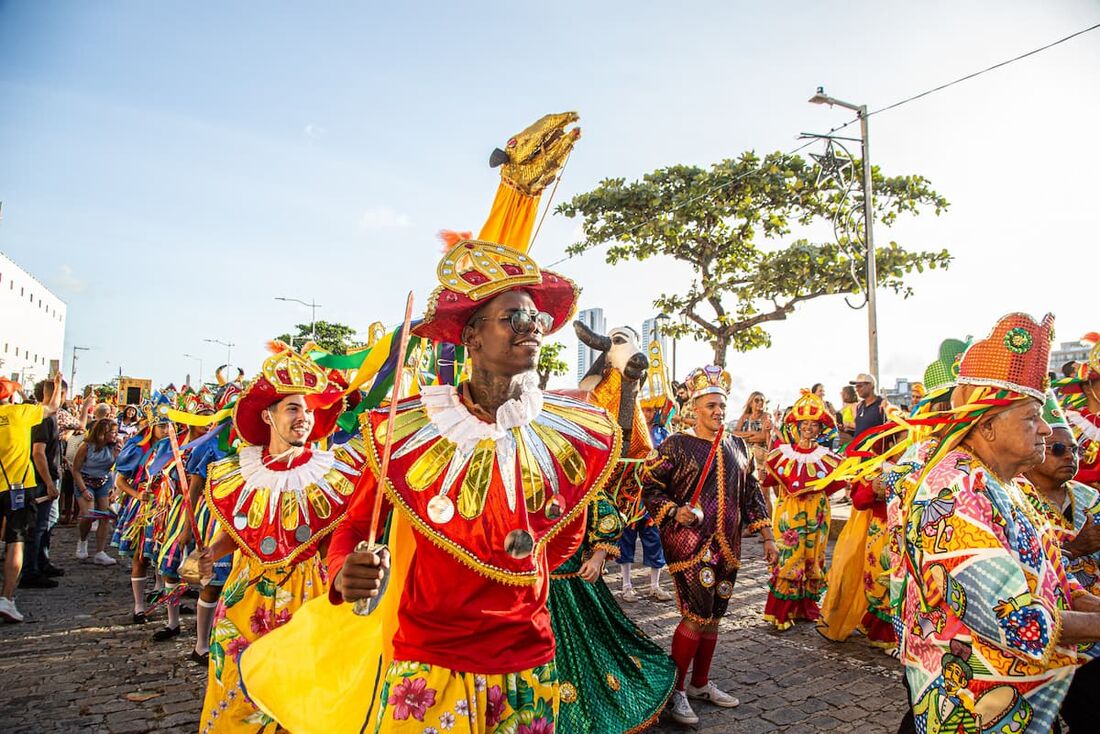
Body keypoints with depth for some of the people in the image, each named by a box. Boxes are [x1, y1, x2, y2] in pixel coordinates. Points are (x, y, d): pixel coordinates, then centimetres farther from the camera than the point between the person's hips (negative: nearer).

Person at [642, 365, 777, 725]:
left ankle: (701, 683, 29)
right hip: (690, 543, -6)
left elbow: (751, 492, 15)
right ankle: (675, 689, 9)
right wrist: (674, 511, -20)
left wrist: (767, 537, 12)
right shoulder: (676, 445, -7)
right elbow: (650, 488, -5)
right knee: (697, 615, -8)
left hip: (727, 546, 6)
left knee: (713, 617, 12)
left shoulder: (736, 446, 11)